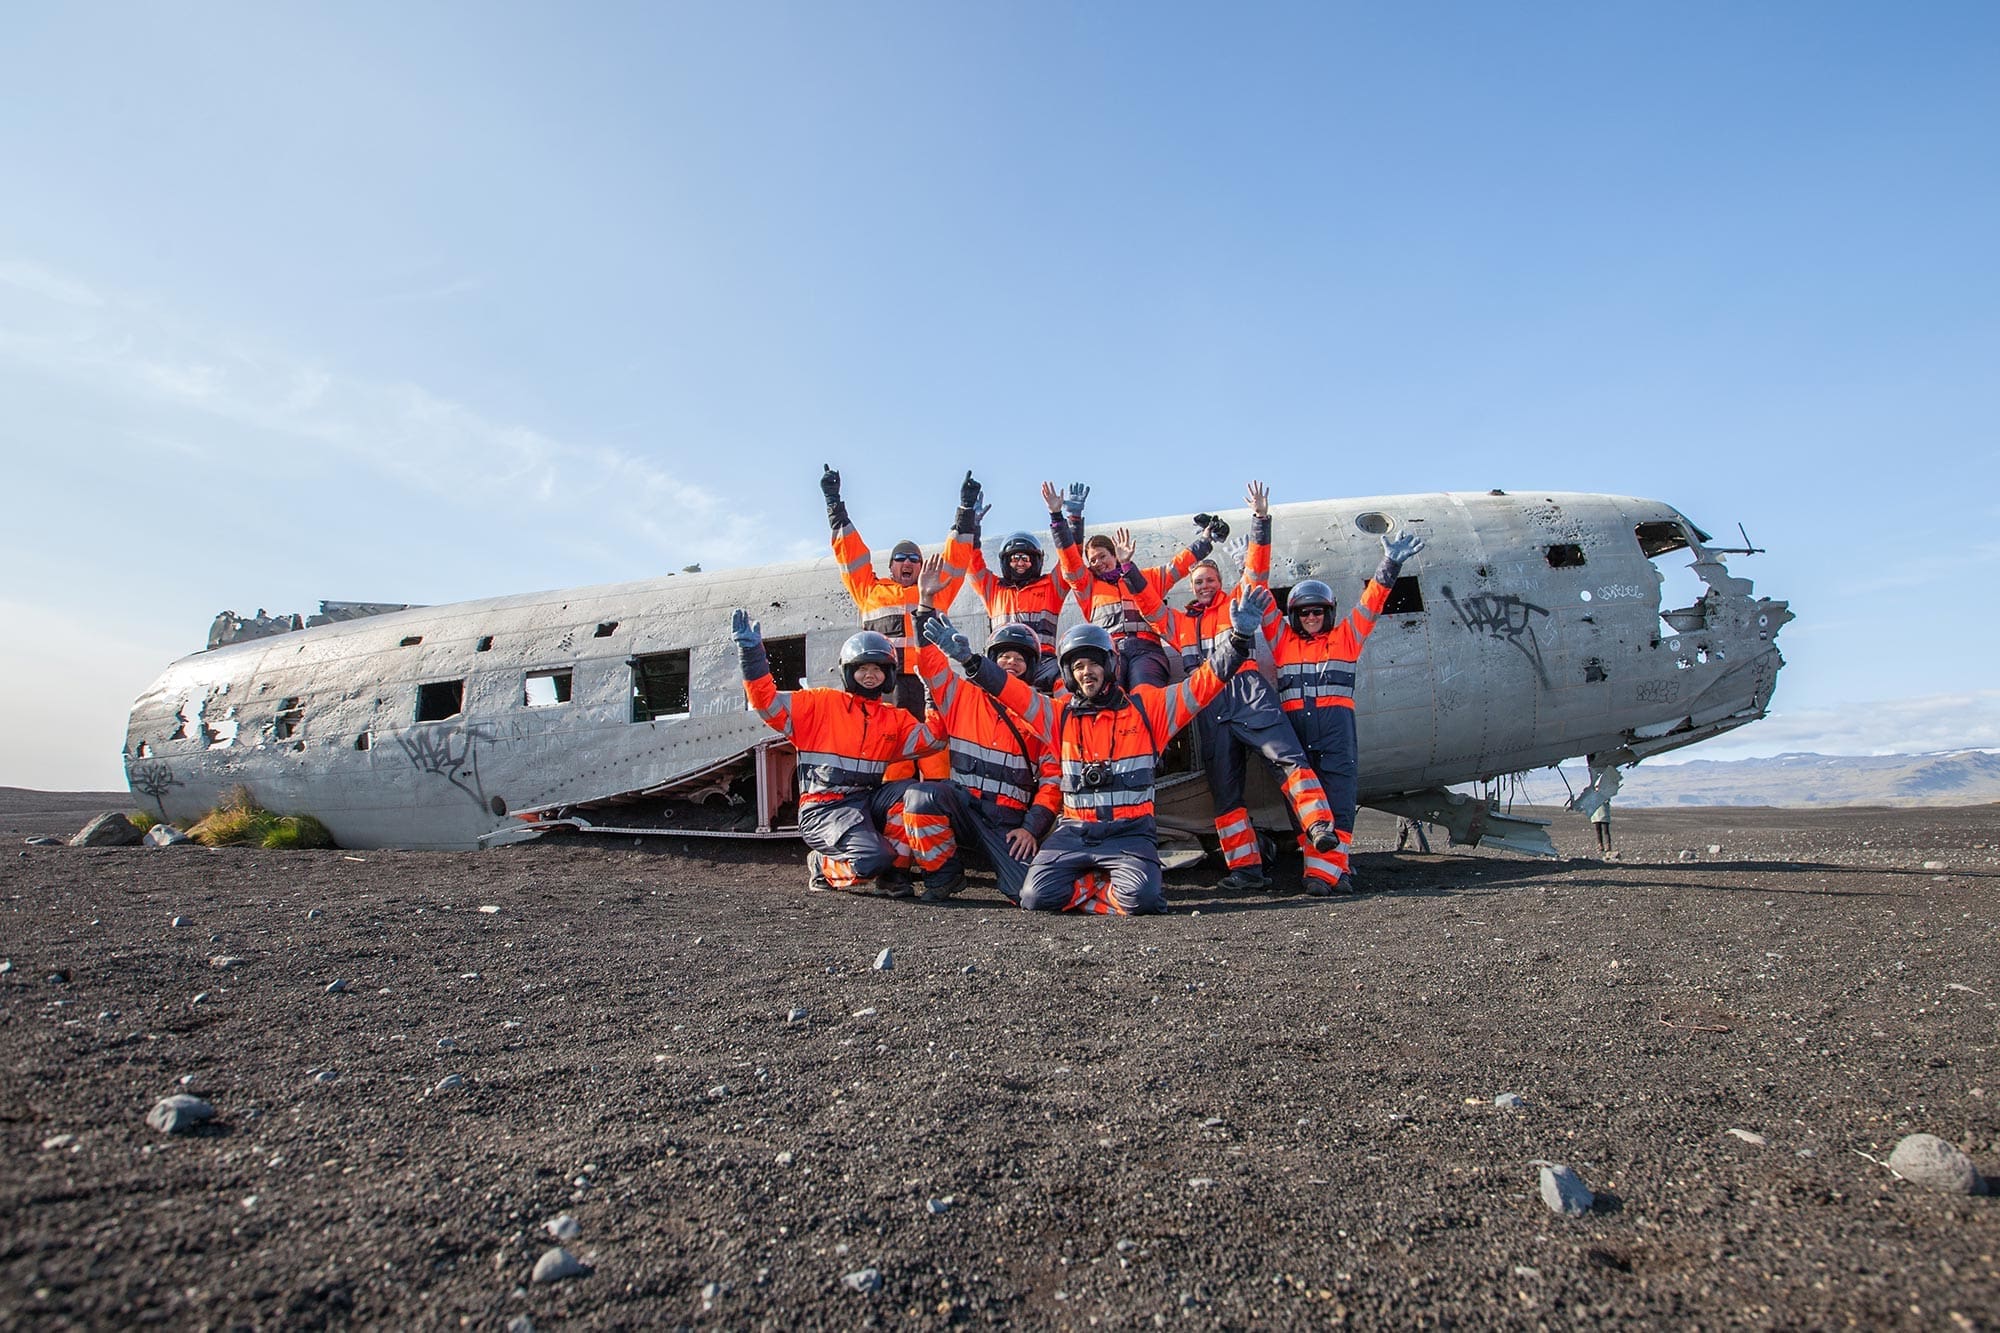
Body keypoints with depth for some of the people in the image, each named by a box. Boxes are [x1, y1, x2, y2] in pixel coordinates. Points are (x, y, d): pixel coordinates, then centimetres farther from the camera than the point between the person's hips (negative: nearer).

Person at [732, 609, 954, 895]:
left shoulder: (895, 719, 15)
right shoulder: (820, 703, 2)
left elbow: (933, 739, 4)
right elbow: (768, 702, -5)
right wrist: (752, 655, -15)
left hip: (869, 802, 5)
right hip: (823, 807, -5)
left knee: (914, 793, -24)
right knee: (871, 859, -29)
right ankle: (823, 867, 5)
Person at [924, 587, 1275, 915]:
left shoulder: (1146, 706, 4)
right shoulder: (1060, 714, 10)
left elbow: (1203, 683, -1)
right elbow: (1011, 690, 3)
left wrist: (1238, 637, -13)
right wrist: (968, 659, -10)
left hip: (1130, 831, -2)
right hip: (1074, 831, 2)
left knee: (1142, 898, -29)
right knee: (1036, 897, -19)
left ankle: (1086, 888, 6)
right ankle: (1109, 884, 9)